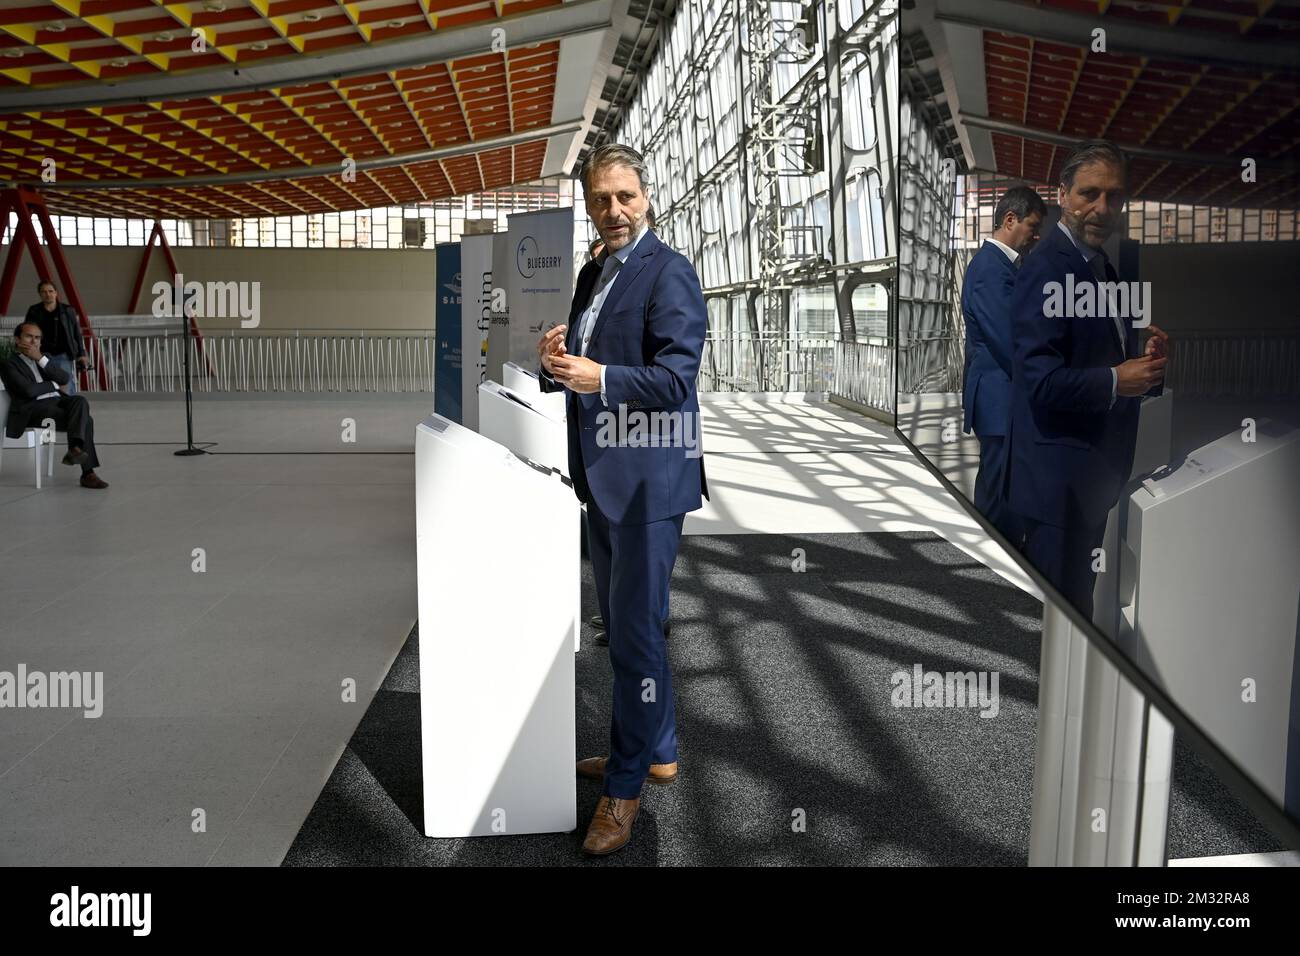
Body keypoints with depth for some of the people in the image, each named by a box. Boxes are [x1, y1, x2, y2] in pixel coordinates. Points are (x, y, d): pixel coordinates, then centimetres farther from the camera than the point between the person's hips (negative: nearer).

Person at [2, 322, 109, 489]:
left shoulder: (44, 358, 24)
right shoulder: (9, 364, 6)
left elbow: (65, 379, 5)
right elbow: (29, 390, -11)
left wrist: (40, 358, -3)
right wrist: (55, 385, 4)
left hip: (58, 401, 5)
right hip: (34, 407, -5)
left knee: (80, 400, -30)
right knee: (84, 420, -29)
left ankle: (75, 449, -41)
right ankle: (87, 473, -35)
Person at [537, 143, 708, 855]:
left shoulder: (668, 272, -11)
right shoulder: (592, 273, 15)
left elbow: (677, 377, -20)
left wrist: (600, 378, -32)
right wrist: (555, 360, -5)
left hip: (648, 478, -9)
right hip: (603, 476, 9)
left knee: (635, 631, -2)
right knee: (621, 625, 19)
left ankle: (626, 784, 14)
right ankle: (656, 752, 36)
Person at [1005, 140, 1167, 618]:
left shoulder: (1102, 268, 14)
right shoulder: (1047, 268, -17)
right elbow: (1041, 380, -26)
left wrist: (1146, 364, 0)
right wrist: (1117, 380, -17)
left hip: (1094, 475, 10)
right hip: (1059, 477, -10)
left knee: (1077, 601, 22)